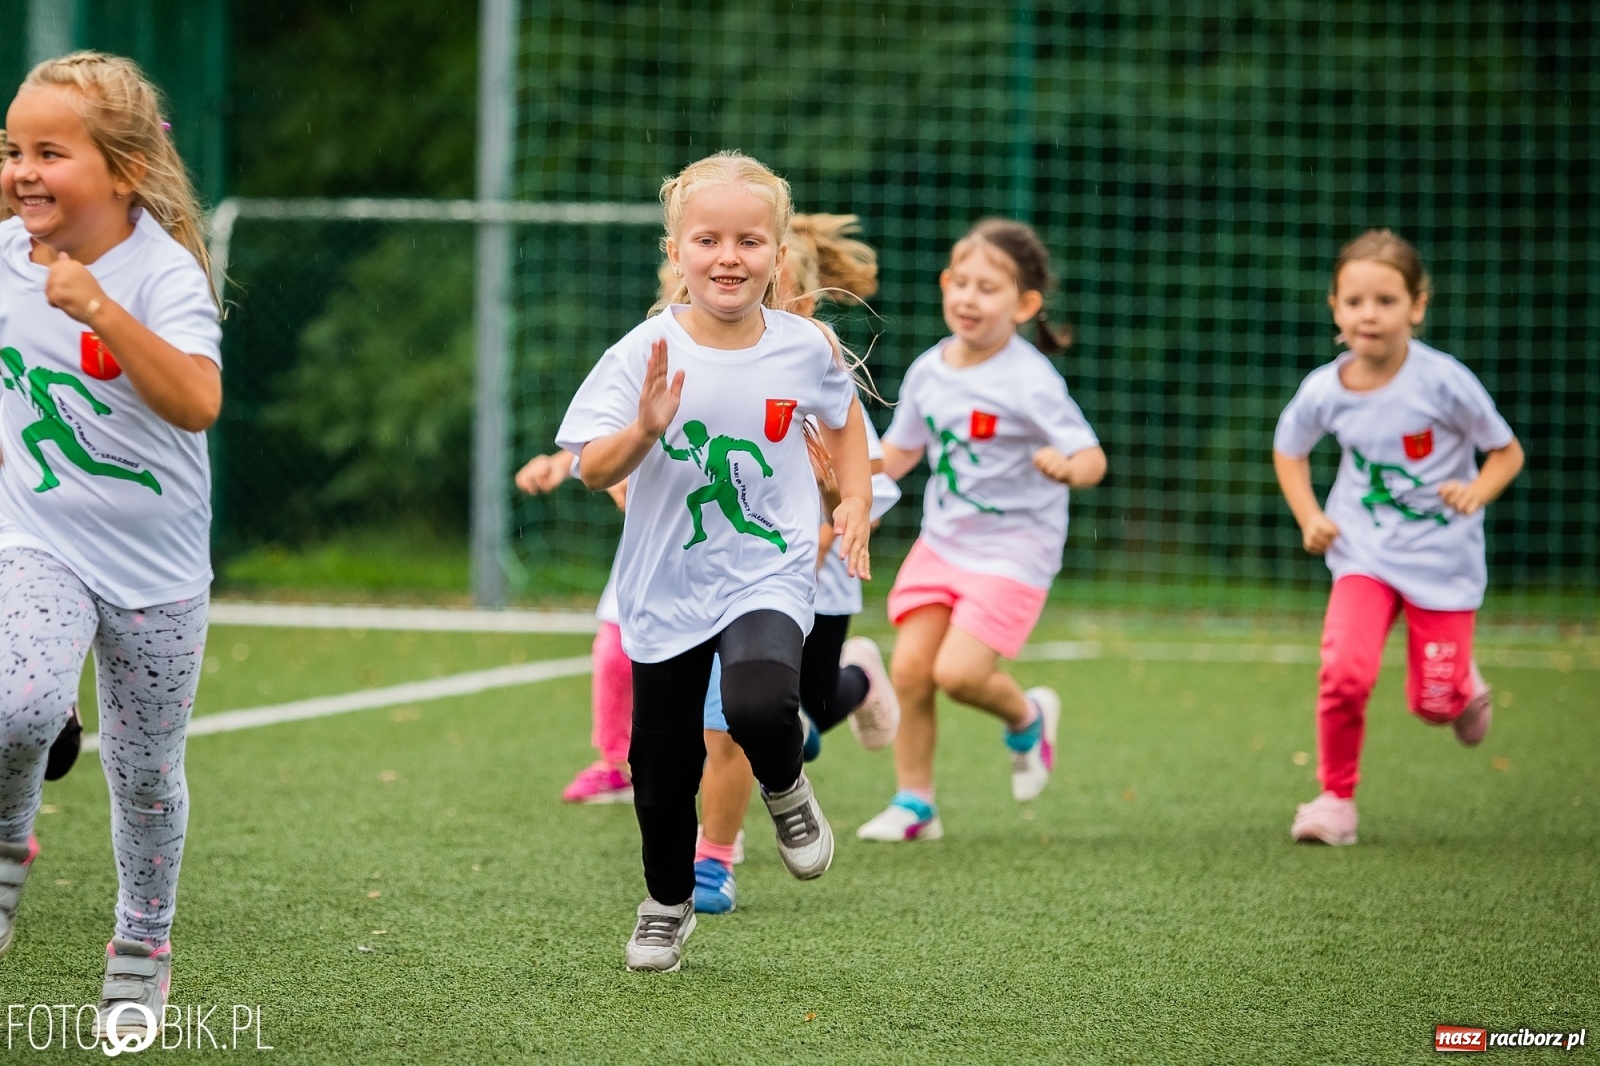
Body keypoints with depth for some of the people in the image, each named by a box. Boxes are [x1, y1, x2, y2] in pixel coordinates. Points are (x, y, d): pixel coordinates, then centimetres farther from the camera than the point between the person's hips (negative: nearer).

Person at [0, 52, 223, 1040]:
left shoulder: (163, 272, -19)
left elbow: (197, 403, -36)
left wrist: (98, 308, -44)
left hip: (156, 569, -2)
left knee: (146, 775, 10)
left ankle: (142, 953, 31)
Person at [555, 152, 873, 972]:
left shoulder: (805, 349, -6)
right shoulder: (646, 353, -12)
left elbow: (842, 420, 16)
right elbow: (593, 470, -18)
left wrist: (856, 504, 6)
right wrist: (645, 430, -36)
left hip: (769, 575, -1)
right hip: (666, 588, 1)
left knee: (759, 707, -30)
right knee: (662, 767, 11)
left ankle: (785, 789, 5)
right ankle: (666, 906, 37)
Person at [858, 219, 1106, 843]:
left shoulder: (1030, 383, -18)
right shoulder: (929, 370, 1)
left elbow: (1092, 458, -22)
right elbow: (899, 453, 15)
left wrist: (1067, 466, -45)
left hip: (1012, 551, -6)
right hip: (942, 539, 6)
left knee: (957, 671, -17)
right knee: (910, 668, -3)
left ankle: (1026, 719, 16)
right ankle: (913, 804, 13)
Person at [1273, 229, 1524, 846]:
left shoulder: (1443, 381, -18)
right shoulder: (1325, 390, -9)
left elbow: (1507, 452, -6)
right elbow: (1288, 450, 12)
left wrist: (1476, 493, -25)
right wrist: (1309, 519, -1)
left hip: (1443, 558, -1)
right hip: (1365, 553, 1)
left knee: (1433, 702, 2)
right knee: (1345, 671, -21)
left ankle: (1465, 686, 40)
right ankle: (1336, 797, -1)